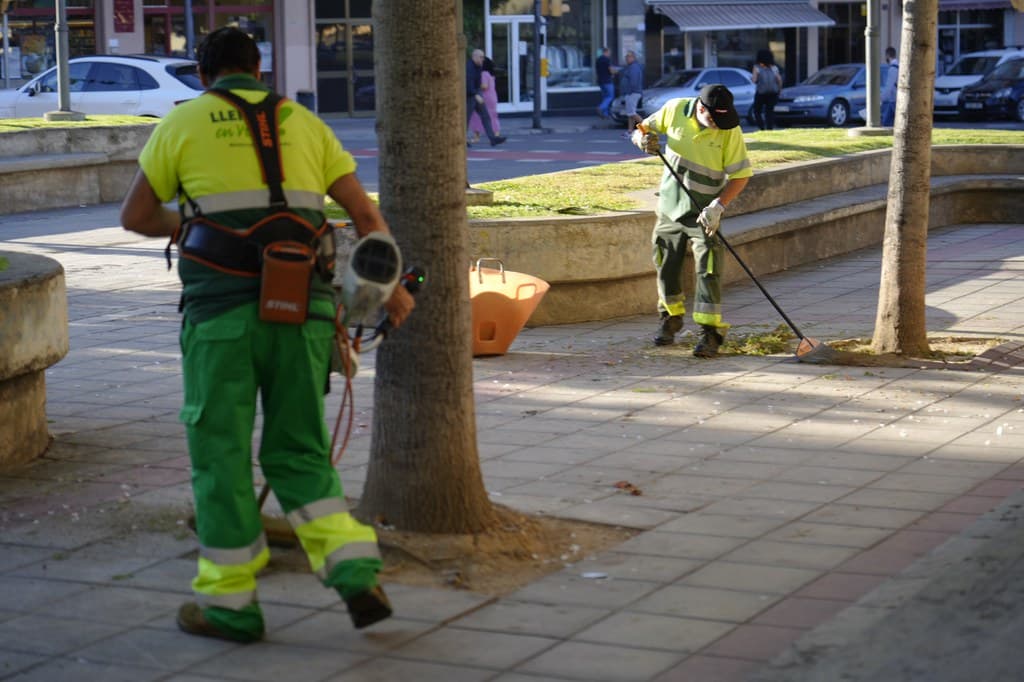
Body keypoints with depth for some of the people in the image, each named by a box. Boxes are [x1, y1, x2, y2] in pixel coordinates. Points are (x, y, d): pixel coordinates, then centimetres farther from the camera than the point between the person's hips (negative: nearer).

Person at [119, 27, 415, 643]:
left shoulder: (183, 123, 6)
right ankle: (355, 574, -3)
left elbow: (135, 216, 12)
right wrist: (392, 287, 23)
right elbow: (366, 211, 12)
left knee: (221, 454, 8)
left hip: (223, 312, -3)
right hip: (301, 309, 3)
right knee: (298, 454, 13)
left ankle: (229, 603, 14)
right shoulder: (303, 124, 15)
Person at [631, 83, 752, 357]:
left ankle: (711, 332, -7)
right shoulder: (675, 109, -9)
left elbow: (740, 175, -12)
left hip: (703, 211, -3)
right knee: (667, 265, 14)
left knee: (708, 270, -11)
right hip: (670, 205, 3)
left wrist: (718, 206, -23)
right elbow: (643, 128, 6)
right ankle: (670, 318, 35)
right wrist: (644, 139, -18)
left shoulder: (730, 131, -16)